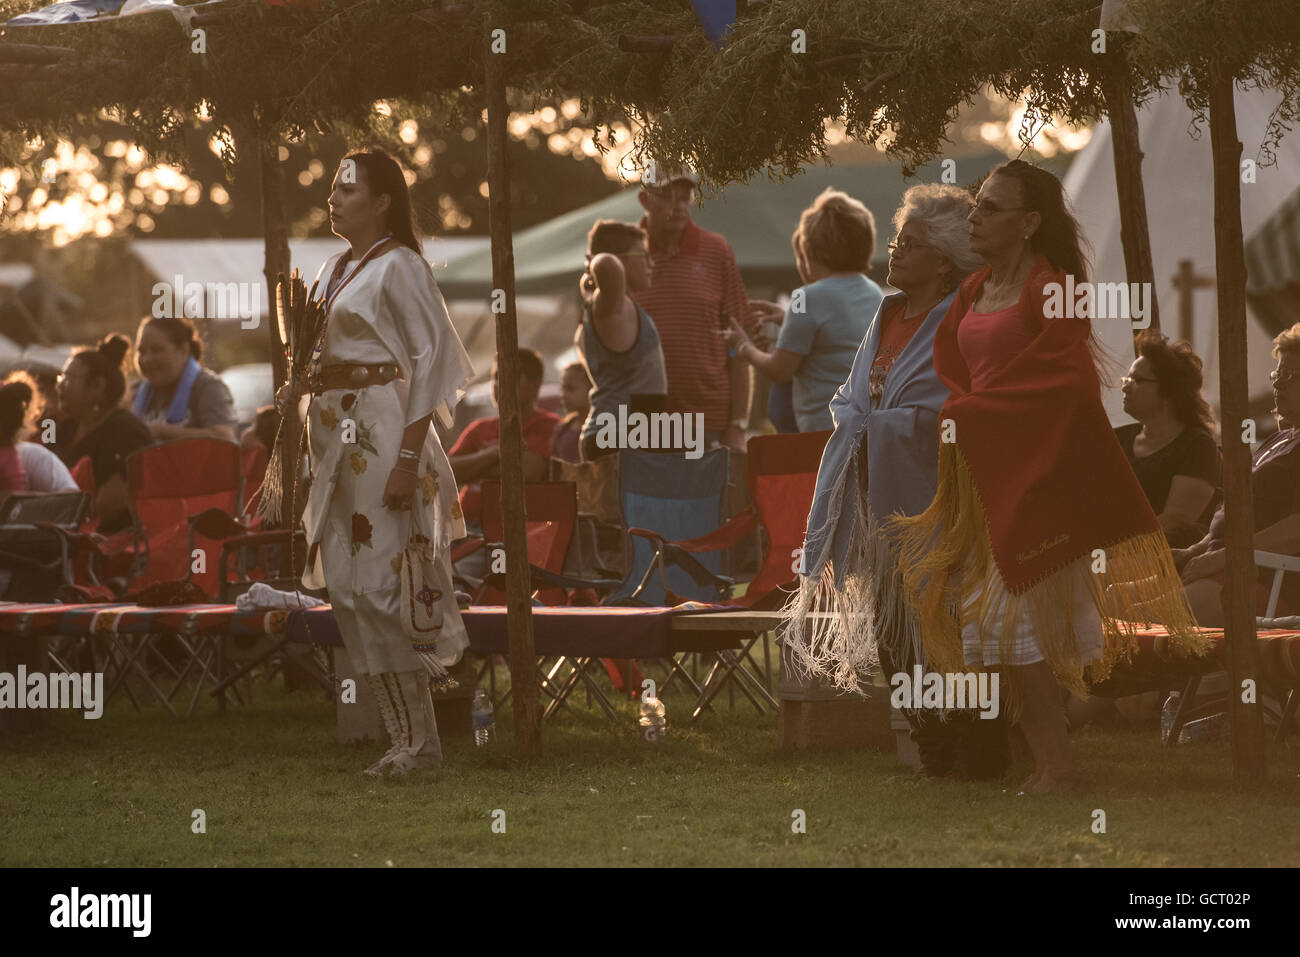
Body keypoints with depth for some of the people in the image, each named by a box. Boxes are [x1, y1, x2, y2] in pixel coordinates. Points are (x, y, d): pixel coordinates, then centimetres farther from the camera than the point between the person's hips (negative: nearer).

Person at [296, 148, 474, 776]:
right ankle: (404, 730, 13)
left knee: (379, 584, -10)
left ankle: (420, 740, -3)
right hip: (335, 436, 9)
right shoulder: (336, 269, 15)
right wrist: (297, 388, 5)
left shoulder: (398, 267, -10)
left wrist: (408, 459, -20)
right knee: (345, 587, 7)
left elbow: (430, 360, -15)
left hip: (383, 431, -9)